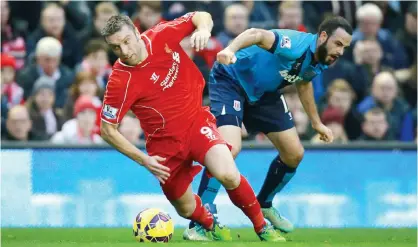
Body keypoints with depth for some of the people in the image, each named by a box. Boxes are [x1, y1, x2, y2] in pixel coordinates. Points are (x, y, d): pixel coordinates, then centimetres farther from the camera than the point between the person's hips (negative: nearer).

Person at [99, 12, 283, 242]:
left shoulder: (161, 35, -13)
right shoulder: (119, 81, -20)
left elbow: (201, 16, 2)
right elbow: (107, 130, -10)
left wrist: (203, 29, -21)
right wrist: (142, 159, -14)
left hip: (196, 121, 0)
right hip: (165, 143, 0)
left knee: (228, 175, -25)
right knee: (187, 210, 10)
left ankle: (262, 227, -3)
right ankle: (211, 226, 46)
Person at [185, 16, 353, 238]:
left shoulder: (319, 64, -5)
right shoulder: (297, 46, -32)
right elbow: (257, 35, -49)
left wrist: (316, 122, 26)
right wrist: (231, 49, -69)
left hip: (264, 92, 9)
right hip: (231, 80, -9)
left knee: (294, 154, 7)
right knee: (230, 148, -28)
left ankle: (264, 204, 33)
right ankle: (197, 224, -23)